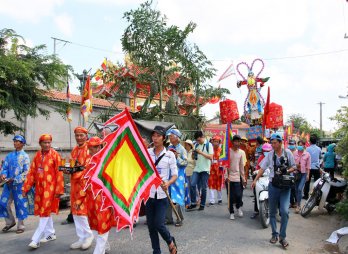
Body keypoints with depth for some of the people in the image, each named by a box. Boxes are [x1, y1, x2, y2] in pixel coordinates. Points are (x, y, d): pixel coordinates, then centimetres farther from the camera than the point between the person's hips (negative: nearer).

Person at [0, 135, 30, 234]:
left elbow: (26, 172, -9)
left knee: (20, 204, 3)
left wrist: (14, 180, -15)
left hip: (20, 184, -5)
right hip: (8, 184, 5)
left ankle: (20, 226, 18)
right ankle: (10, 222, 28)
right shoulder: (9, 155, 11)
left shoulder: (25, 156, -4)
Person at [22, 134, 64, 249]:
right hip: (39, 187, 6)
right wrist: (26, 188, 5)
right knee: (44, 211, 14)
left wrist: (59, 190, -13)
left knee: (45, 212, -4)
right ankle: (50, 233, 29)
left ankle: (36, 239, -1)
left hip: (50, 188, -6)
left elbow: (59, 173, -10)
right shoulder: (37, 155, 8)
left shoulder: (55, 155, -8)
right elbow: (32, 172, 9)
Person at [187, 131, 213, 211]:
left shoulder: (209, 145, -3)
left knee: (203, 188, 3)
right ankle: (193, 203, 2)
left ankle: (202, 204, 15)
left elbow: (211, 157, -11)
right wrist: (193, 154, -5)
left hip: (205, 169, -4)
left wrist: (201, 152, -18)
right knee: (192, 185, -9)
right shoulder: (196, 145, 11)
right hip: (196, 169, 4)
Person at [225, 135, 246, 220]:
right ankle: (231, 212, 18)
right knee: (230, 197, 3)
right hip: (229, 177, -3)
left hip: (237, 177, 3)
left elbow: (241, 166, 15)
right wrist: (226, 176, -12)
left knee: (238, 195, -6)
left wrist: (243, 178, 14)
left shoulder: (240, 153, 9)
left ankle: (238, 207, 23)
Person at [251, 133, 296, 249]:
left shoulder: (287, 152, -1)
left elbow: (294, 167, 6)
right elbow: (262, 168, 1)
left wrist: (287, 171, -14)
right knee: (272, 212, 8)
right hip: (273, 186, 2)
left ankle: (282, 236, 3)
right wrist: (255, 180, -8)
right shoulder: (270, 154, 2)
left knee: (284, 211, -12)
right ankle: (274, 234, 24)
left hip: (285, 186, -1)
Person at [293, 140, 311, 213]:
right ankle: (297, 203, 26)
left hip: (303, 173, -3)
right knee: (296, 189, 10)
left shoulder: (307, 154, 0)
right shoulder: (294, 153, 3)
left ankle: (298, 205, -6)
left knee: (300, 189, -13)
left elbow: (308, 165, 0)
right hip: (296, 173, 3)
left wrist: (308, 175, -3)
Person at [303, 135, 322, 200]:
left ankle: (306, 195, 11)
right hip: (317, 168, 2)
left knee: (307, 182, 7)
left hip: (309, 168, -2)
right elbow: (320, 157, 15)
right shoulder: (319, 149, -1)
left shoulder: (307, 149, -10)